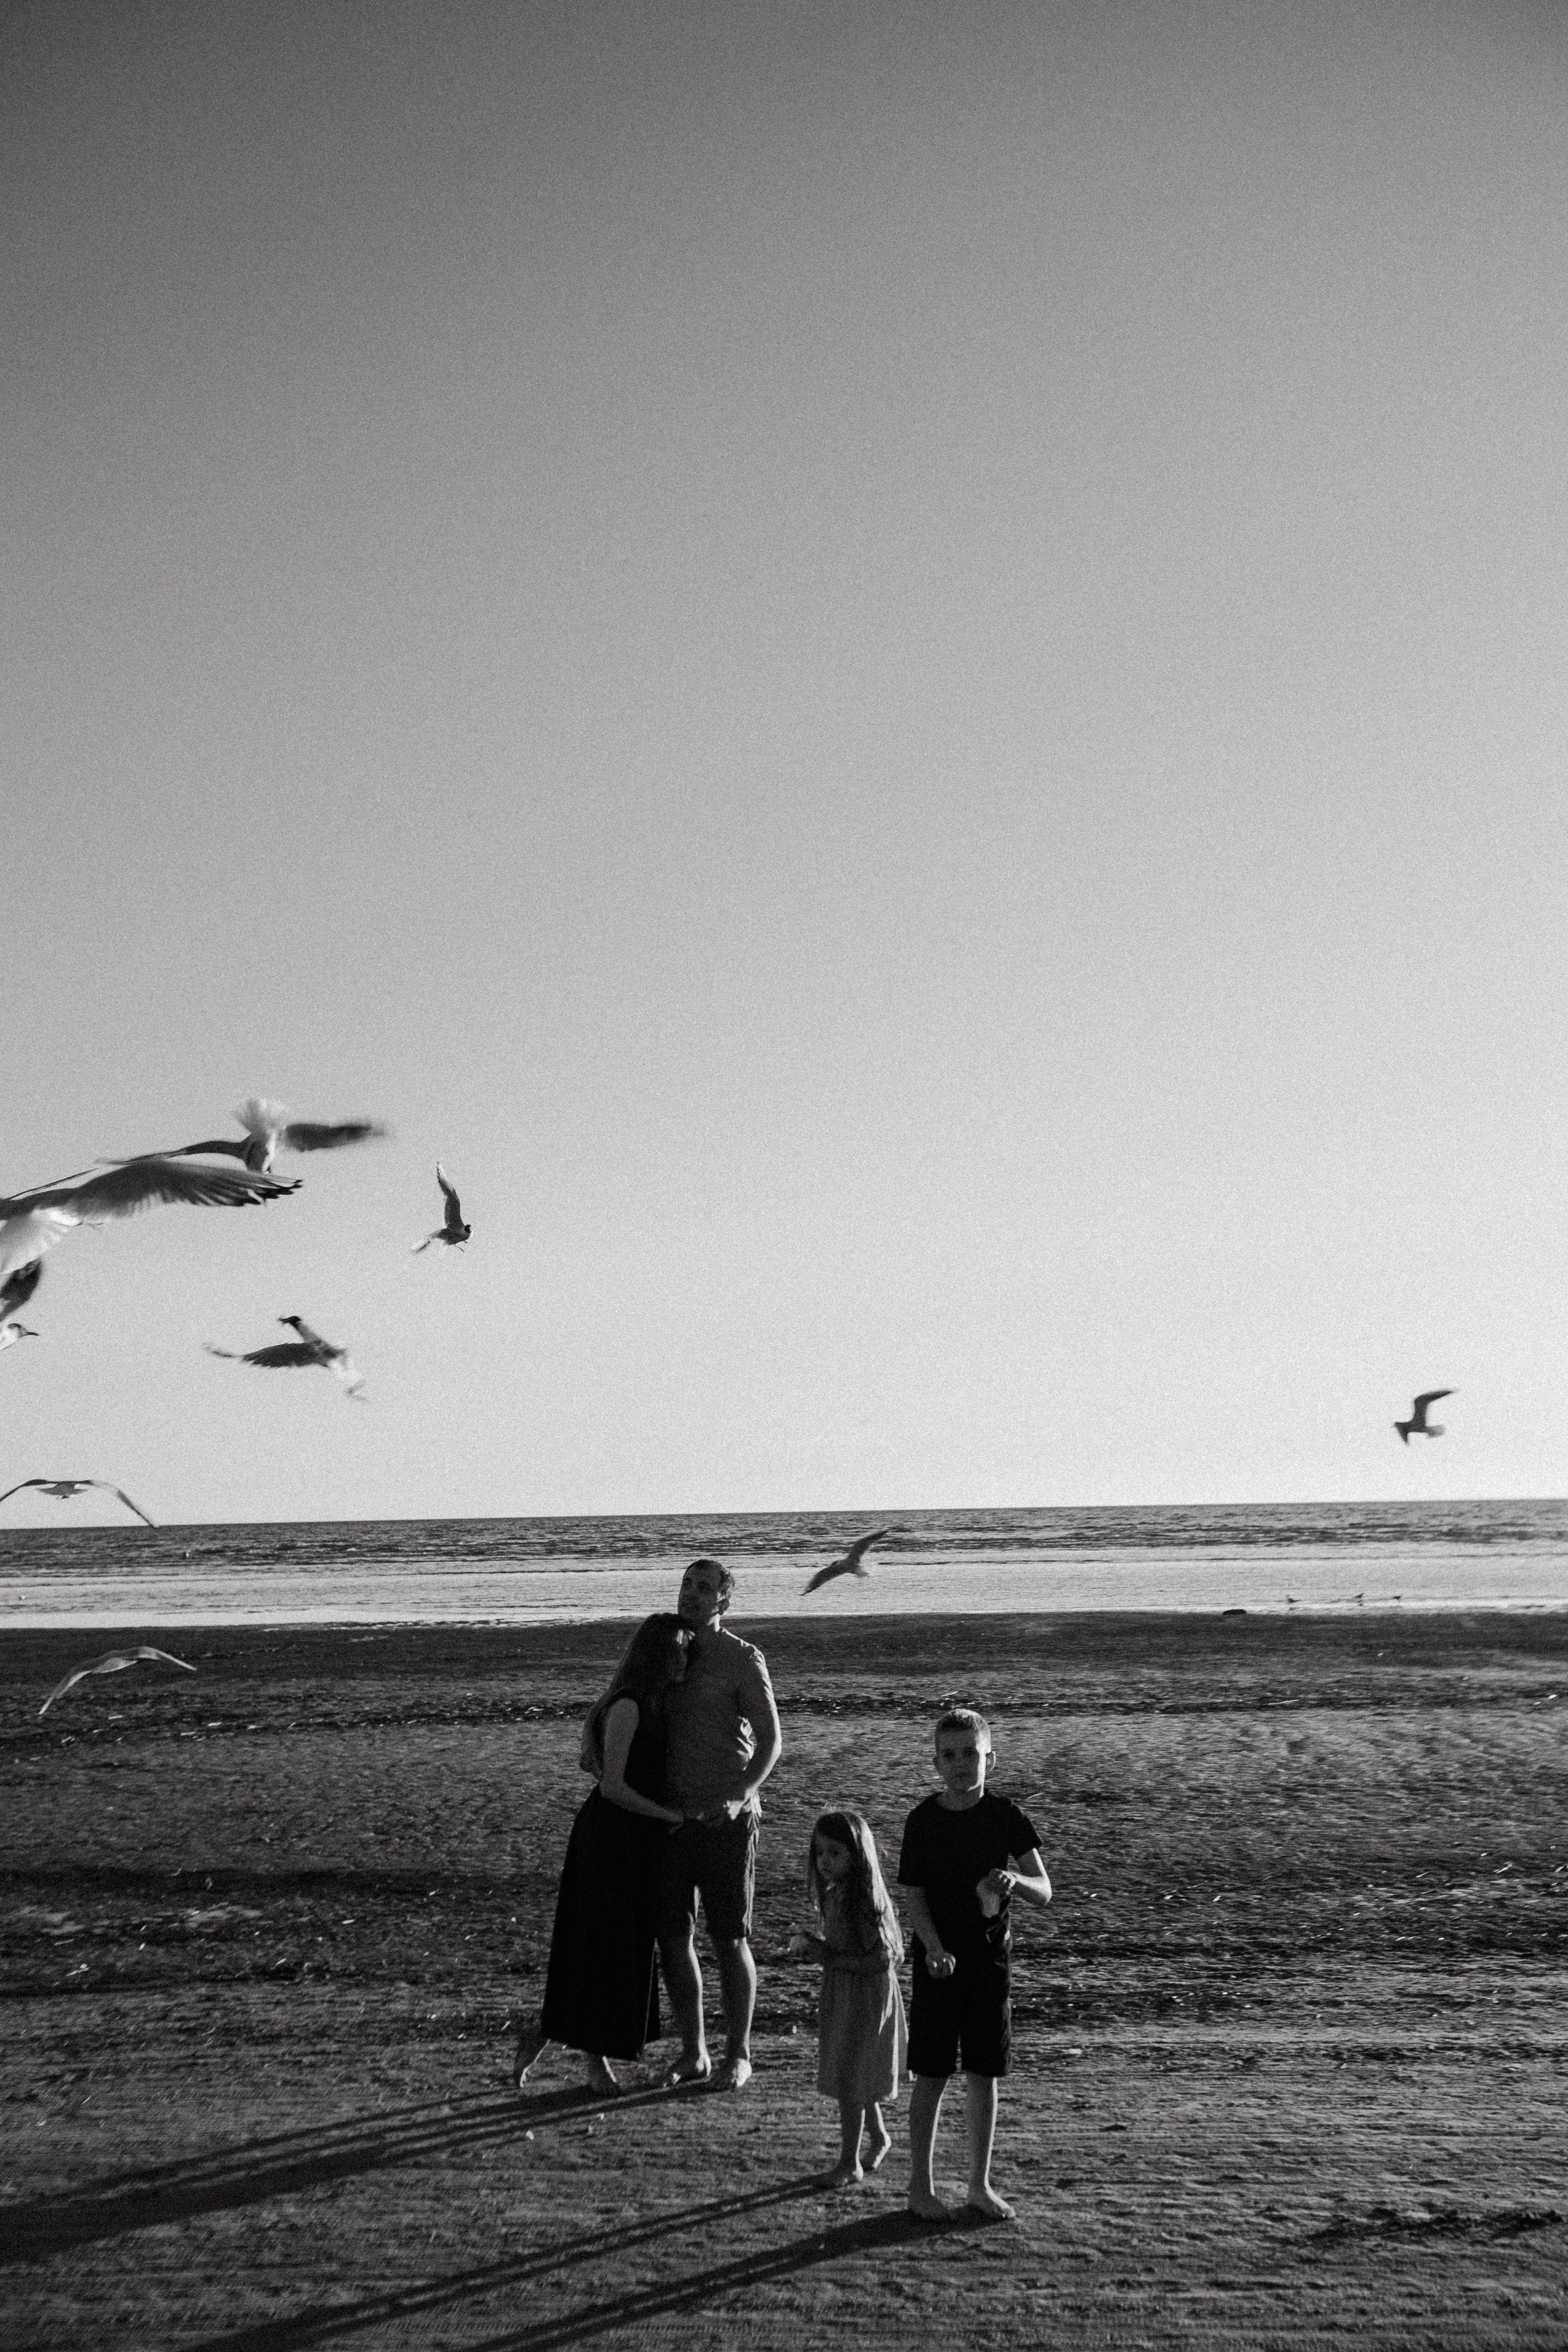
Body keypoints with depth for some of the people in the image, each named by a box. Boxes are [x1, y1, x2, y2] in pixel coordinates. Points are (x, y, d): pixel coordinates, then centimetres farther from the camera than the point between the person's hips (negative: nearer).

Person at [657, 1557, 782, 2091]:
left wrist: (740, 1797, -19)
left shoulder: (743, 1660, -3)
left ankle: (738, 2056, 12)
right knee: (674, 1937, 5)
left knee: (730, 1940, 1)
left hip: (726, 1820, -4)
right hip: (668, 1816, 4)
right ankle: (692, 2053, 17)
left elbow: (770, 1741, -5)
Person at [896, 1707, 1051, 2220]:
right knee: (931, 2076, 3)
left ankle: (980, 2184, 22)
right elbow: (915, 1898, -5)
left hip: (990, 1960, 1)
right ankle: (920, 2184, 15)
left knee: (984, 2076, 9)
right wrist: (934, 1948, -21)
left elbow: (1044, 1891, -7)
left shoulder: (1005, 1817, -4)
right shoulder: (923, 1821, -6)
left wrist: (1014, 1880, -29)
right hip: (938, 1961, -1)